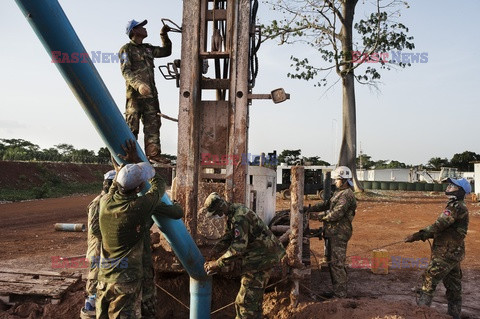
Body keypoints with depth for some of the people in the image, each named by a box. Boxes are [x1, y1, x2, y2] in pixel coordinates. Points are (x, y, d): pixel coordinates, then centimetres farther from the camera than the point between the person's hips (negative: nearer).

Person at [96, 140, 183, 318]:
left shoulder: (105, 202, -6)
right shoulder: (140, 207, -19)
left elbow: (113, 190, 19)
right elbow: (159, 184, 0)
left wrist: (120, 172, 27)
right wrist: (136, 161, 8)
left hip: (104, 277, 6)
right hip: (127, 281, -5)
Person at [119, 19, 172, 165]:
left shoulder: (148, 49, 22)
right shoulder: (126, 49, 0)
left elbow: (166, 51, 31)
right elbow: (126, 71, -13)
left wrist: (164, 35, 16)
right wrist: (139, 84, -30)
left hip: (151, 93, 7)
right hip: (135, 94, -6)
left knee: (153, 124, 1)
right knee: (132, 126, -5)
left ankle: (153, 154, 2)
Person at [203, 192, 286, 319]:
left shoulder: (239, 217, -25)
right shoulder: (233, 212, 9)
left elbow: (238, 247, -30)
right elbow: (228, 237, 16)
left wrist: (217, 264, -25)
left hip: (262, 257, -10)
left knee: (246, 301, -8)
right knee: (255, 297, 20)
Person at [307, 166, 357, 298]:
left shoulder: (346, 195, -17)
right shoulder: (339, 193, 17)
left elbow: (335, 214, -24)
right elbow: (326, 204, 19)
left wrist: (320, 217, -10)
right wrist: (309, 209, 9)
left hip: (339, 234, -10)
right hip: (333, 233, 10)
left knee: (337, 263, -5)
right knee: (332, 261, 16)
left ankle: (340, 294, 2)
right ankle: (338, 290, 26)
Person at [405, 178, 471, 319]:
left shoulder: (456, 207, -19)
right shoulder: (460, 207, 14)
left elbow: (439, 225, -24)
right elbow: (445, 228, 17)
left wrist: (418, 235, -22)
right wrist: (423, 235, 10)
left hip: (446, 253, -10)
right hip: (454, 253, 10)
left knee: (429, 280, -2)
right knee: (453, 286, 15)